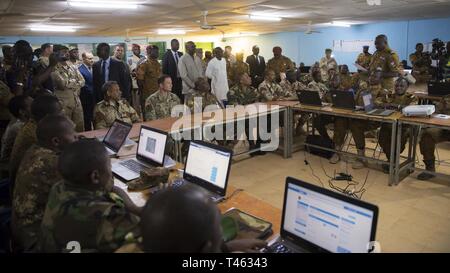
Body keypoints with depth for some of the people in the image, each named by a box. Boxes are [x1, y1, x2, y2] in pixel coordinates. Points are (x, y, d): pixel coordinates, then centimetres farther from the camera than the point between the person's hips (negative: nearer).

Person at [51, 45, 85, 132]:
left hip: (77, 100, 5)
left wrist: (69, 83, -7)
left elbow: (82, 81, 5)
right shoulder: (55, 68, -5)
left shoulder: (73, 67, 14)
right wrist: (75, 81, -1)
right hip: (63, 102, -5)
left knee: (80, 127, 7)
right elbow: (63, 83, -16)